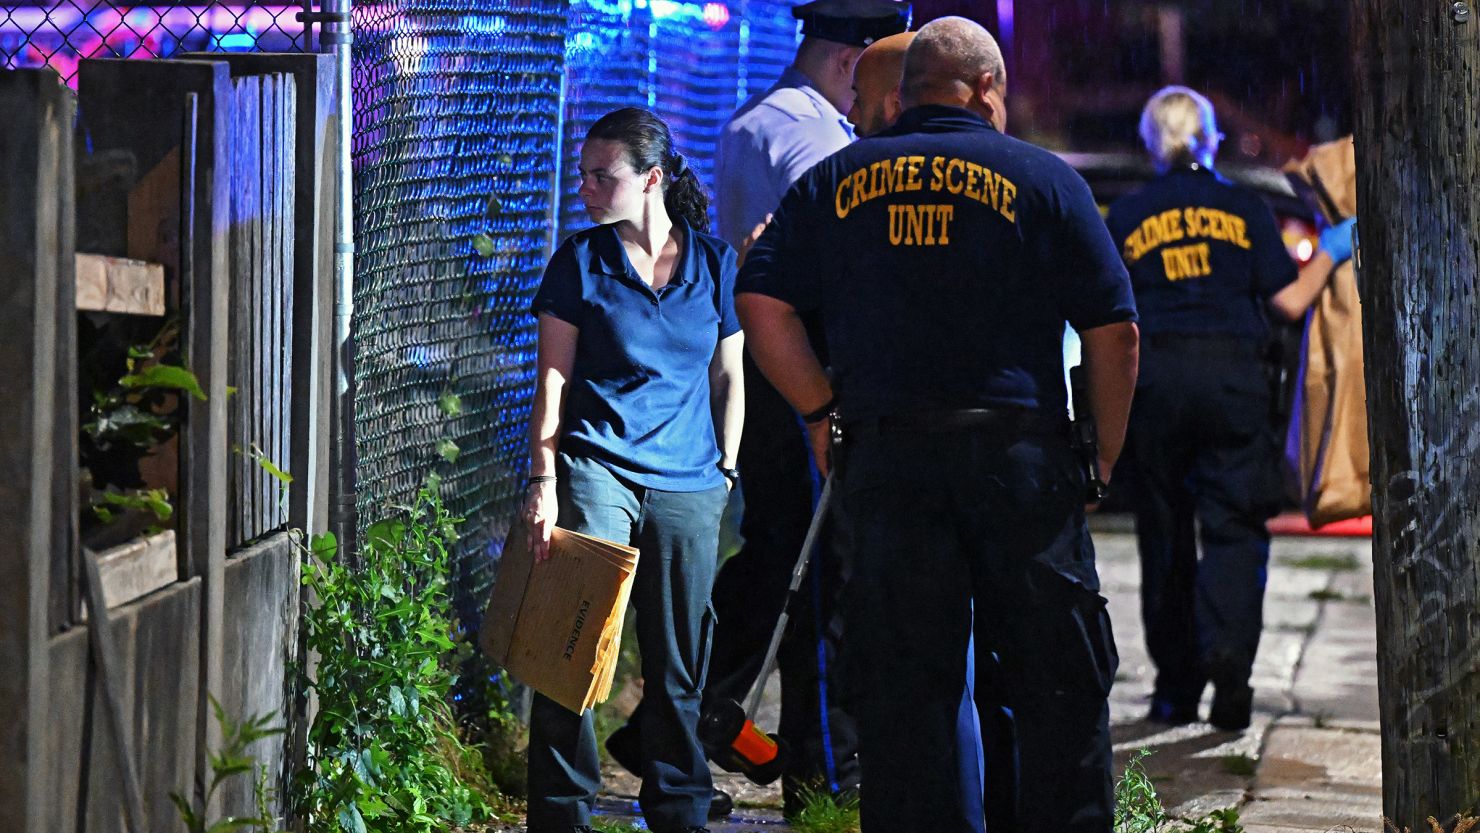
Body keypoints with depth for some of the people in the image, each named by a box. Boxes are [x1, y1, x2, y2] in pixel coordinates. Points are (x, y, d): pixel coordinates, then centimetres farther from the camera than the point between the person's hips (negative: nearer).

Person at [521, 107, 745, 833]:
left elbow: (729, 377, 14)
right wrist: (543, 480, -7)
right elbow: (553, 376, 1)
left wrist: (725, 470, 8)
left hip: (688, 487, 2)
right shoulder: (580, 262, 3)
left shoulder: (714, 263, 7)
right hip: (597, 469, -2)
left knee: (679, 664, 7)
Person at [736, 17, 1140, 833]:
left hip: (883, 458, 2)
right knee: (1057, 677, 7)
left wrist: (821, 412, 10)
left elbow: (761, 304, 2)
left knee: (901, 688, 5)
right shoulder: (1042, 178, 4)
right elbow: (1113, 330, 0)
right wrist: (1104, 459, 8)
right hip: (1019, 451, -2)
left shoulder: (833, 182, 10)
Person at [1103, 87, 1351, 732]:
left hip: (1154, 379, 1)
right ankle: (1226, 649, -24)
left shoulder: (1126, 216, 6)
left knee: (1164, 532, 9)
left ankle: (1175, 688, 11)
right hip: (1231, 375, -1)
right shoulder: (1243, 207, 4)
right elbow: (1289, 301, 2)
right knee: (1233, 526, 1)